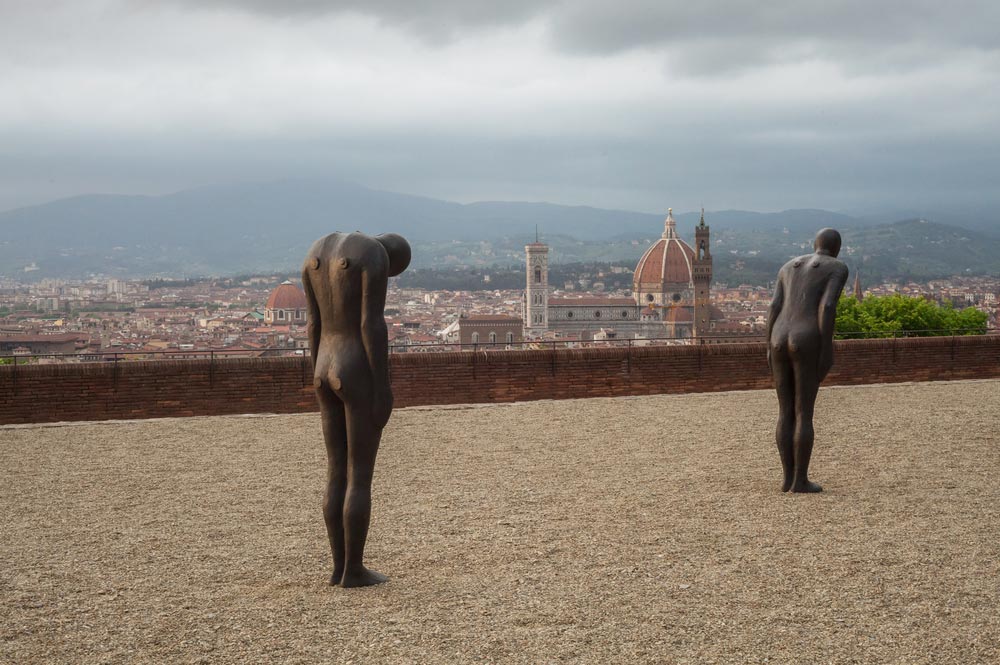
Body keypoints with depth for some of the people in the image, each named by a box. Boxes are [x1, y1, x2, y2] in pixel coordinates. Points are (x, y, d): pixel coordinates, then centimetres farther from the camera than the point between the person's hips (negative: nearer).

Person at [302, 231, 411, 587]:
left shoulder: (317, 252, 12)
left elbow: (314, 324, 12)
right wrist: (383, 385, -14)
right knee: (361, 476, 1)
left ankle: (340, 566, 17)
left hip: (328, 372, 7)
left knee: (339, 474, 13)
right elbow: (373, 323, -18)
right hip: (361, 375, -7)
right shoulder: (374, 253, -11)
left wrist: (320, 382, 16)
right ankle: (354, 569, 6)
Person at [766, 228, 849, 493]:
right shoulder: (838, 268, 4)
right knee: (804, 413, 2)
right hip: (807, 344, -5)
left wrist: (770, 349, 11)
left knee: (786, 412, 12)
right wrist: (827, 349, -9)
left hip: (780, 341, 5)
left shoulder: (789, 268, 20)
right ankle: (801, 480, 5)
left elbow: (774, 308, 10)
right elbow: (827, 306, -10)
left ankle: (788, 477, 14)